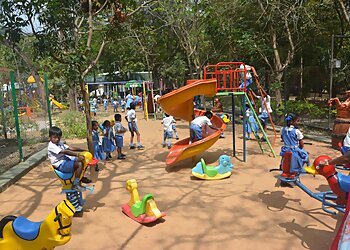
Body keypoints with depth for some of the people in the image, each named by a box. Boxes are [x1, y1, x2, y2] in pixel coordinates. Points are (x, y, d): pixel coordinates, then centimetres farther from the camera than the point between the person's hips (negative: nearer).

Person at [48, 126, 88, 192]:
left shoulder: (60, 144, 14)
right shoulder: (51, 146, -17)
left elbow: (70, 148, 9)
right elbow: (65, 152, -27)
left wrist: (83, 150, -1)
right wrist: (77, 154, -34)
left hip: (66, 160, 10)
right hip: (60, 165, -10)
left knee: (82, 160, 8)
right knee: (79, 164, -27)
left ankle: (80, 177, 22)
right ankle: (75, 185, -18)